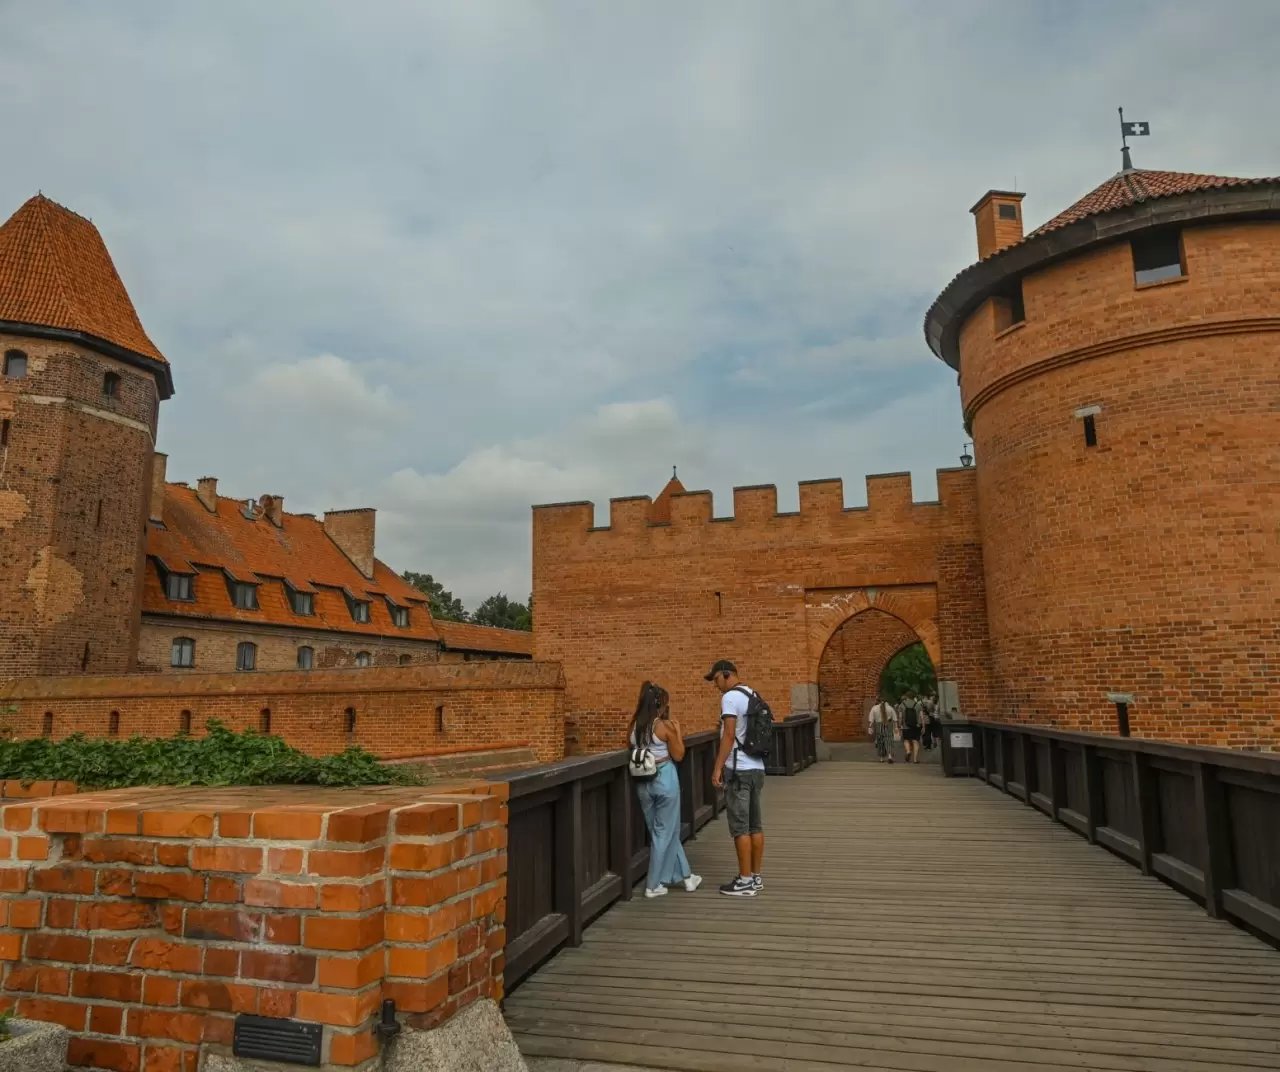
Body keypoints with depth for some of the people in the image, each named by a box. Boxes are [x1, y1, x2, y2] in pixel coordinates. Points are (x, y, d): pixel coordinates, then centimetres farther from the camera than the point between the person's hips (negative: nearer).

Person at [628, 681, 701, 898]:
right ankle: (653, 885, 13)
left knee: (663, 831, 18)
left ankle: (684, 875, 29)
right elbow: (678, 756, -6)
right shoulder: (665, 726, -14)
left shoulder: (635, 725, 1)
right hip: (664, 780, -6)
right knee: (664, 832, 8)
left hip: (643, 782, 6)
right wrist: (678, 732, 4)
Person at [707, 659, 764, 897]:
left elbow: (729, 735, -19)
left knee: (740, 827, -3)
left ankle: (746, 881, 2)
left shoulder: (730, 697, -13)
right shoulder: (752, 696, 14)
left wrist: (717, 768, -16)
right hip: (757, 767, 9)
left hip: (739, 770, -9)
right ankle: (756, 877, 18)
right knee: (755, 825, 12)